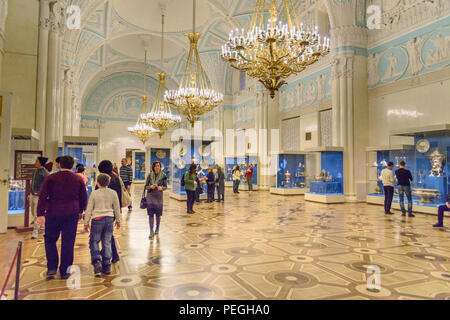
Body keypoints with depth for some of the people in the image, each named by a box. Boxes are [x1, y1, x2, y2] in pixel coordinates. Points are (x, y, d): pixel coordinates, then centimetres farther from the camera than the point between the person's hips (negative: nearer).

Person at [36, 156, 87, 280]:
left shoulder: (51, 178, -1)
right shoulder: (78, 180, 4)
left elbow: (42, 197, -6)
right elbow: (84, 198, 9)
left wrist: (40, 214, -6)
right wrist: (80, 211, 22)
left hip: (53, 214, -1)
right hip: (72, 215, 1)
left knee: (50, 240, 15)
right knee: (68, 243, 6)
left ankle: (52, 268, 7)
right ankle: (64, 272, 13)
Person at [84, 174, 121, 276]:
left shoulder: (94, 193, -3)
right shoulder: (113, 193, 3)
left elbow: (89, 209, 0)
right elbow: (117, 208, 10)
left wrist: (86, 223, 9)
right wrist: (118, 220, 22)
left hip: (97, 219, -2)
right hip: (109, 218, 2)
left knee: (94, 241, 11)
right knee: (107, 243, 8)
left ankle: (96, 261, -7)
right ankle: (106, 266, 11)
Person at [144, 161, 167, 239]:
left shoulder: (163, 176, -3)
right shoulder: (150, 175, 0)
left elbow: (166, 187, 3)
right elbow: (146, 186, 4)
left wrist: (162, 188, -18)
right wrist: (150, 187, -17)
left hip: (159, 197, -1)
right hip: (150, 197, 1)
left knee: (158, 215, 7)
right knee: (150, 215, 1)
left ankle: (157, 230, 28)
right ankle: (151, 232, 10)